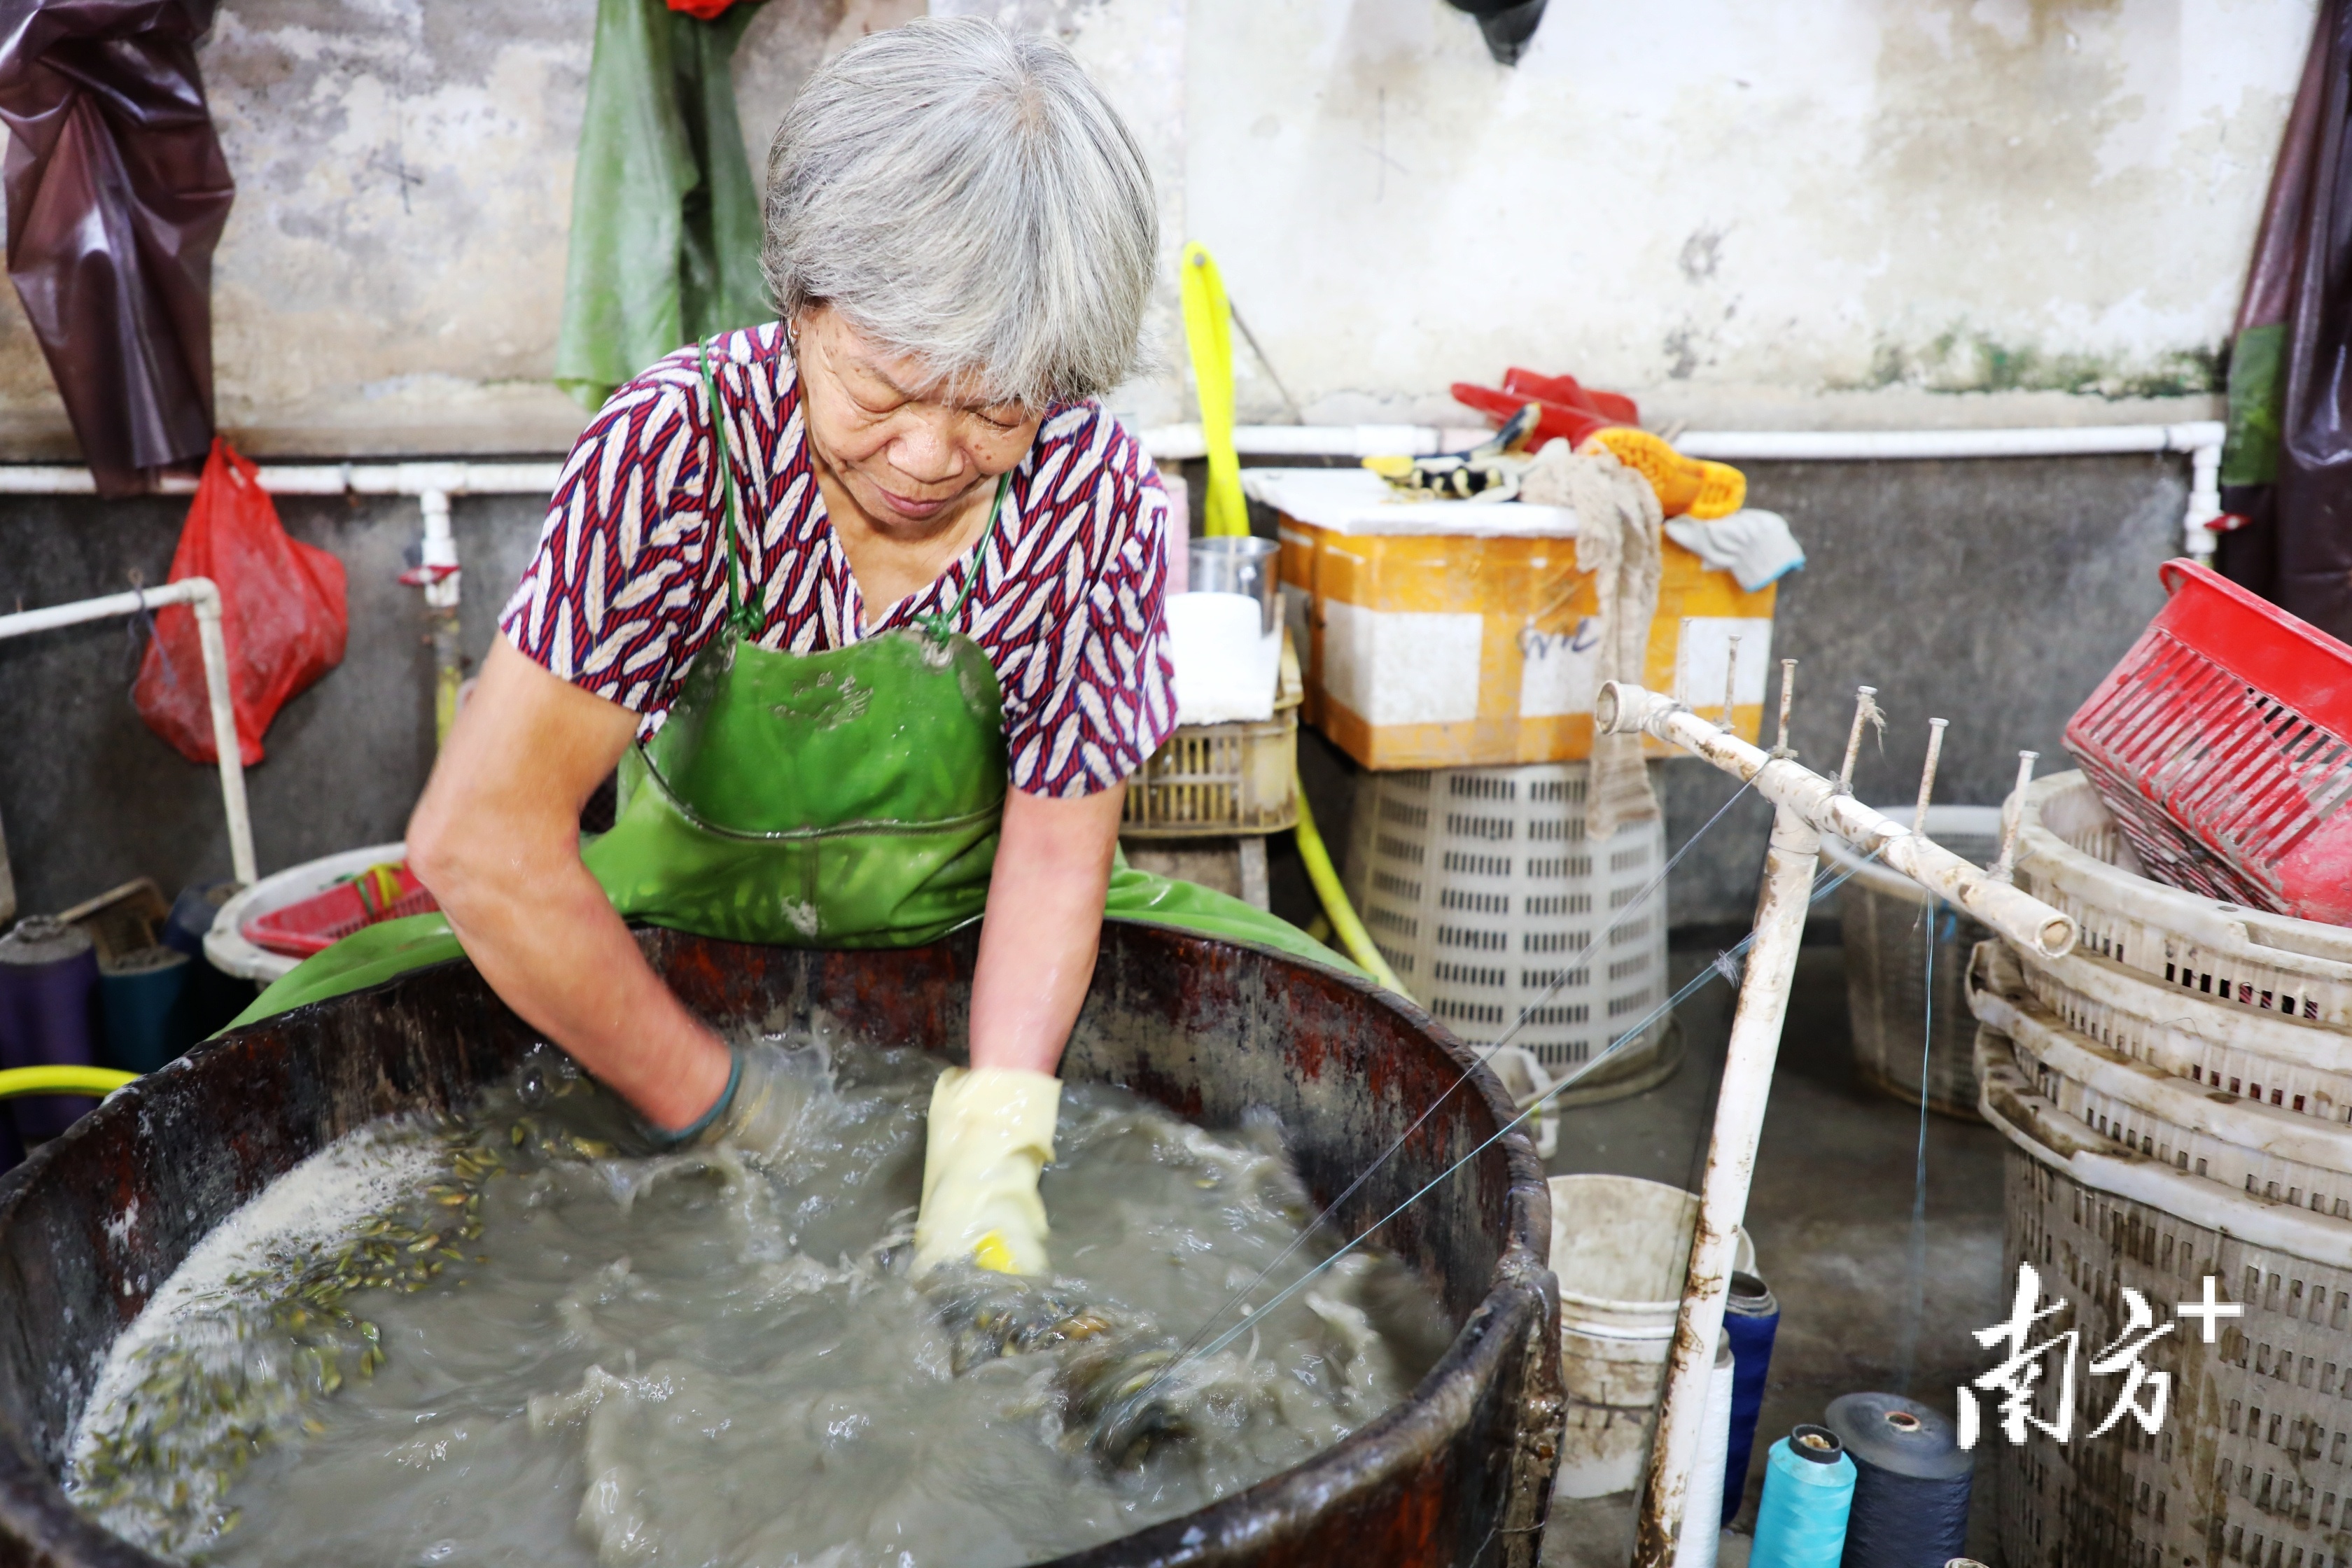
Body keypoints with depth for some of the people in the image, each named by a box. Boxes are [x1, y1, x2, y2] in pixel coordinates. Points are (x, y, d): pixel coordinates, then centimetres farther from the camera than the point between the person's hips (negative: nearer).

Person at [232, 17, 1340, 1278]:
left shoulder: (1099, 495, -20)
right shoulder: (675, 445, -27)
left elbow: (1057, 847, -17)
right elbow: (478, 835, -34)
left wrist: (992, 1150, -32)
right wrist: (726, 1113, -33)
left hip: (969, 924, 1)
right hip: (692, 907, 0)